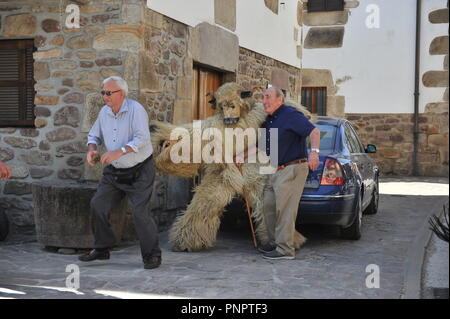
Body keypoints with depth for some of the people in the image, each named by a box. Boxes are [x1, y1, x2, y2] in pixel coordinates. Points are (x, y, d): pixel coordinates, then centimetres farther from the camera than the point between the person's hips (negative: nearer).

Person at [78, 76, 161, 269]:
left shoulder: (135, 110, -17)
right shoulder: (104, 112, 4)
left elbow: (142, 139, -27)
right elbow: (94, 135, 15)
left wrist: (119, 151, -36)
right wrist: (92, 149, -7)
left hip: (139, 171, -7)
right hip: (114, 172, 7)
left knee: (140, 212, -12)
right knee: (97, 205, 3)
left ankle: (152, 255, 4)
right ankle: (102, 248, 19)